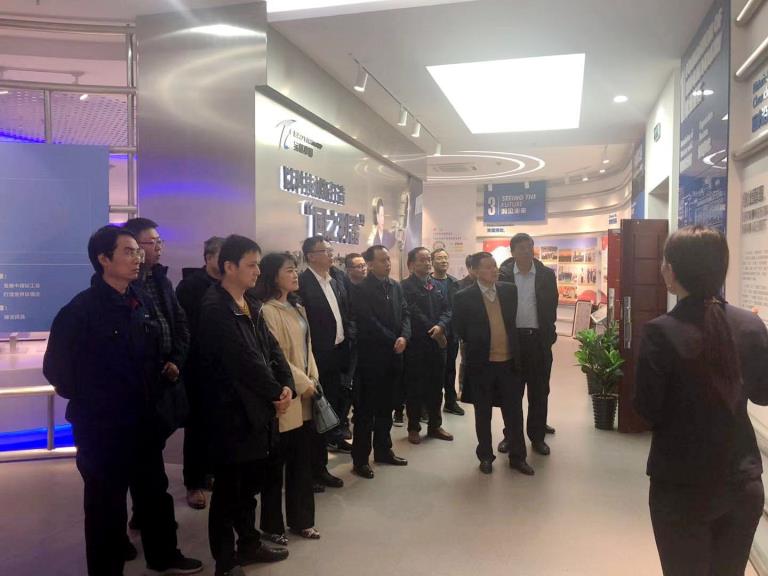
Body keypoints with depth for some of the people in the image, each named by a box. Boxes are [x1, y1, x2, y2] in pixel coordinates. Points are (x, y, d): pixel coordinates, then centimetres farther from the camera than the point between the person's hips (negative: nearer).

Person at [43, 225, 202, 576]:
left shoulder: (141, 302, 4)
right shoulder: (81, 309, -16)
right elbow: (56, 367, -11)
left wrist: (152, 392, 10)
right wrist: (90, 401, -3)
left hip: (143, 420, 7)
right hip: (101, 426, -6)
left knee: (155, 492, 20)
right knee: (106, 504, 11)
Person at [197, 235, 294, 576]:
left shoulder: (251, 305, 11)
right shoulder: (215, 308, -16)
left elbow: (271, 349, 6)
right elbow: (245, 360, -21)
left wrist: (287, 386, -8)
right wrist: (276, 393, -12)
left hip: (258, 408, 8)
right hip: (233, 412, -8)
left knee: (250, 484, 20)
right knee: (228, 489, 6)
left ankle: (249, 544, 37)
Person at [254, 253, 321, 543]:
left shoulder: (298, 308, 13)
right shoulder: (268, 311, -15)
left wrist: (313, 380, 7)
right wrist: (302, 383, -14)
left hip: (304, 397, 8)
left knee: (302, 461, 15)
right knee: (277, 464, 6)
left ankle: (300, 520, 30)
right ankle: (272, 525, 22)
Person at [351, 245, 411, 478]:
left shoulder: (396, 286, 11)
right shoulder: (362, 289, -10)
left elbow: (405, 314, 7)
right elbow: (369, 323, -16)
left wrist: (404, 337, -11)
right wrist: (393, 341, -12)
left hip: (393, 355, 7)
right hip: (371, 356, -6)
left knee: (386, 407, 16)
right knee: (366, 409, 1)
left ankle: (383, 450, 29)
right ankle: (360, 459, 10)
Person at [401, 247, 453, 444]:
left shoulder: (435, 285, 13)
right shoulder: (406, 286, -8)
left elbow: (446, 309, 6)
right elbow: (414, 314, -15)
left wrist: (441, 326, -13)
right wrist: (433, 332, -12)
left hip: (437, 343, 6)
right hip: (416, 344, -6)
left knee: (436, 386, 12)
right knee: (415, 388, 4)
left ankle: (435, 425, 25)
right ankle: (413, 428, 16)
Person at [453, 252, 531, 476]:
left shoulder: (510, 290, 2)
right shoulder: (464, 297, -8)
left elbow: (515, 320, 12)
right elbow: (459, 329, -1)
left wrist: (515, 346, 8)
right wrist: (475, 345, 4)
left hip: (509, 361, 3)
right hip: (482, 362, -2)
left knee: (514, 411, 10)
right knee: (483, 413, 11)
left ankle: (517, 456, 24)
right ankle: (485, 456, 26)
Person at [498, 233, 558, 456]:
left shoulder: (546, 275, 2)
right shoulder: (503, 275, -2)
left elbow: (551, 307, 6)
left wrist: (549, 334, 1)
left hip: (539, 339, 1)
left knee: (539, 391, 8)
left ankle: (537, 436, 21)